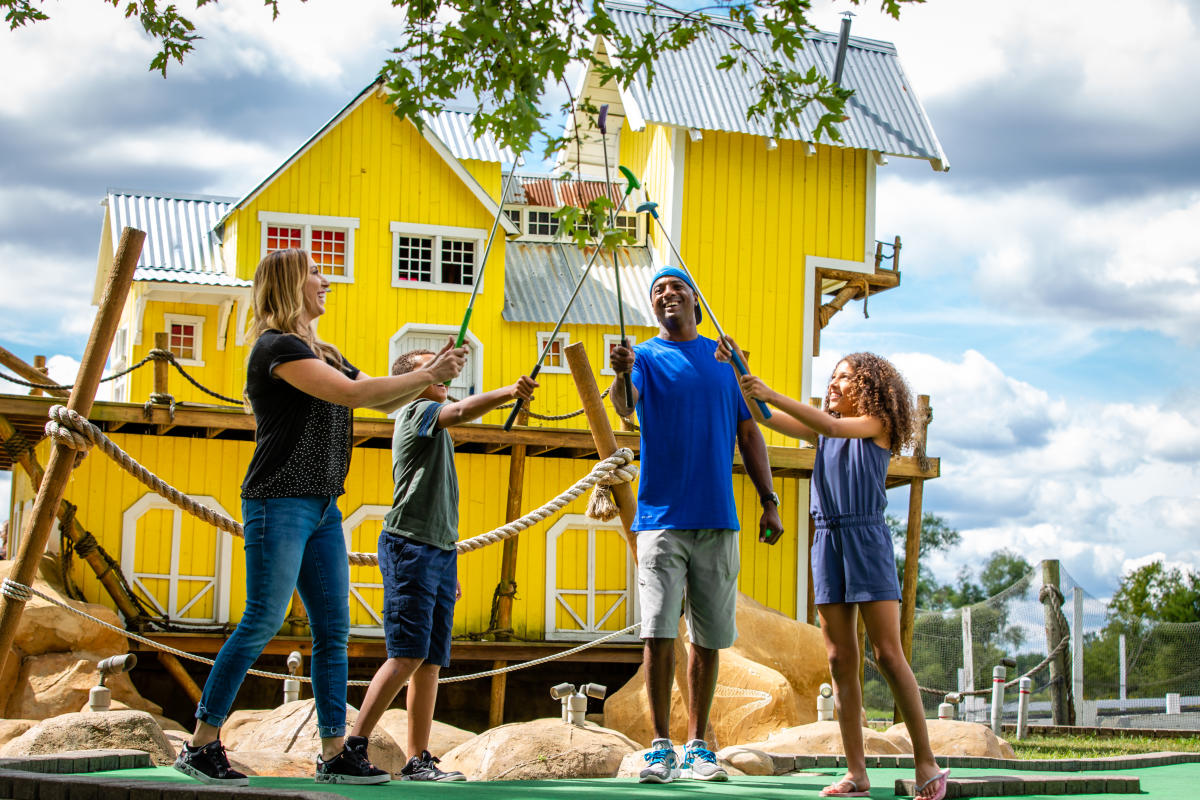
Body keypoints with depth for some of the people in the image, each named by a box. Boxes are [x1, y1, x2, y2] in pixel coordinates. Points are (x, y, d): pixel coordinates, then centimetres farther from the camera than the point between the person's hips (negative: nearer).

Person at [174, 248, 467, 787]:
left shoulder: (321, 353, 20)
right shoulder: (277, 347, -9)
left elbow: (382, 401, 23)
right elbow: (353, 393, -19)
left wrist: (428, 374, 6)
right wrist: (428, 376, -12)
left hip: (322, 507, 9)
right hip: (279, 501, -9)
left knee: (334, 629, 4)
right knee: (262, 621, -10)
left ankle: (334, 753, 6)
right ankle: (201, 745, -4)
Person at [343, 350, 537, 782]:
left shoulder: (438, 430, 26)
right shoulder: (415, 412, 0)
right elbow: (462, 410, -23)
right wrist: (507, 392, -34)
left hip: (440, 551, 9)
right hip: (409, 545, -9)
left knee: (431, 663, 2)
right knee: (408, 655, -16)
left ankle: (418, 760, 1)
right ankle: (353, 746, -16)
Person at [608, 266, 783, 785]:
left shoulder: (724, 358, 13)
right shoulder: (645, 358, 4)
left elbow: (748, 433, 16)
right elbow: (622, 409, -17)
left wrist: (769, 501, 7)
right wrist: (621, 377, -39)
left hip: (717, 520, 3)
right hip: (662, 518, -3)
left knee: (709, 637, 5)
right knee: (658, 631, -9)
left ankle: (697, 747, 13)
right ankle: (660, 748, -3)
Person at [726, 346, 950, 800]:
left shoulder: (878, 425, 2)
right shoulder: (823, 431, 18)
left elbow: (831, 426, -15)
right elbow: (763, 416, 14)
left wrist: (771, 394, -20)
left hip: (867, 540, -5)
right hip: (827, 542, 5)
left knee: (888, 655, -8)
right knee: (840, 661, 1)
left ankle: (925, 762, -3)